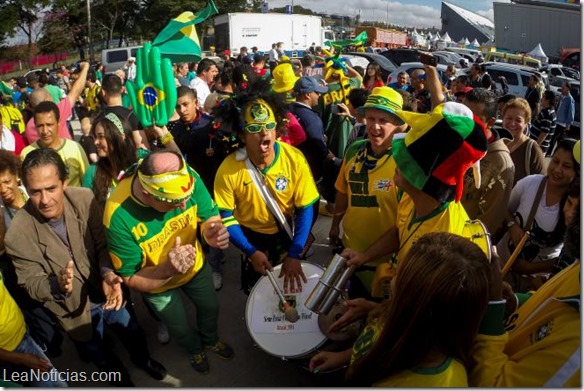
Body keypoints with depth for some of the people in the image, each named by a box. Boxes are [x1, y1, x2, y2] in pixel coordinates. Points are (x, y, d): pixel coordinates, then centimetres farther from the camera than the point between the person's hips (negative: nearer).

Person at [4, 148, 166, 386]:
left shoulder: (84, 199, -24)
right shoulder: (18, 234, -28)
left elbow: (103, 243, -14)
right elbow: (31, 283, -17)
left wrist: (107, 273, -33)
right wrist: (56, 285, -39)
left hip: (106, 292, 2)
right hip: (74, 309, -1)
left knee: (133, 334, 28)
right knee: (100, 356, 26)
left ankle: (143, 360, 63)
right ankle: (120, 377, 60)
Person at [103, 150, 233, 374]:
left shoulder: (188, 178, -33)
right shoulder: (118, 217, -40)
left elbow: (209, 217, -18)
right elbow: (132, 280, -28)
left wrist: (212, 231, -42)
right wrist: (168, 270, -48)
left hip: (196, 266, 3)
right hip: (156, 283, -2)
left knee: (210, 307, 28)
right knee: (179, 328, 23)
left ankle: (211, 341, 64)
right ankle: (195, 350, 61)